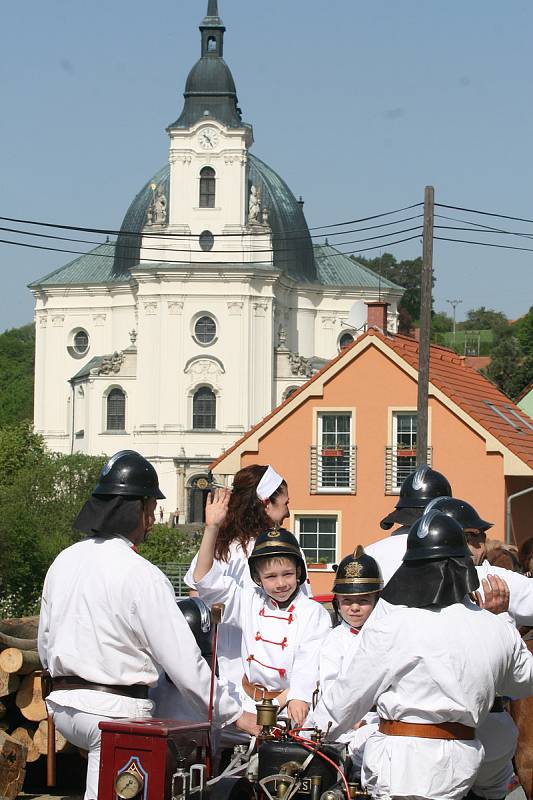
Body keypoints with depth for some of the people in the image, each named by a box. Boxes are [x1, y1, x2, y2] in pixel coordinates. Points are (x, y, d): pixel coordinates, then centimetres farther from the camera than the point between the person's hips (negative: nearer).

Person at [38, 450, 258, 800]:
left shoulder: (64, 561, 8)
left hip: (61, 705, 8)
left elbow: (45, 642, 17)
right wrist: (233, 714, -5)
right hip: (115, 709, -8)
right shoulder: (141, 575, -15)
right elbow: (182, 660, -14)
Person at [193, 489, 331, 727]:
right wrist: (211, 528, -1)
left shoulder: (313, 613, 0)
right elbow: (206, 579, 8)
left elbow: (310, 663, -12)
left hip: (290, 708, -4)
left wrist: (297, 698, -29)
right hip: (249, 703, 4)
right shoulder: (251, 603, 11)